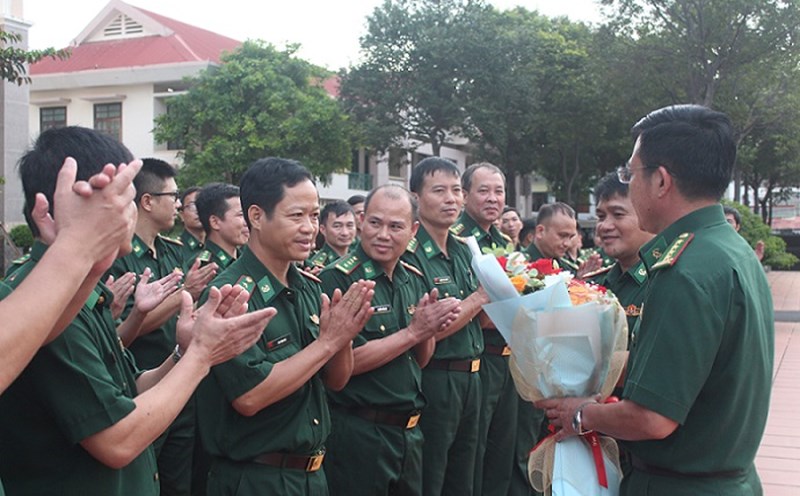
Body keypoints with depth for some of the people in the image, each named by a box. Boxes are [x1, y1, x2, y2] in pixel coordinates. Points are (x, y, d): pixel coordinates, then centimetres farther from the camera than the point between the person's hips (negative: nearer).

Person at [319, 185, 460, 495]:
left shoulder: (414, 280, 7)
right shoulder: (338, 280, -15)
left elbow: (421, 360, 13)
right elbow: (343, 363, -20)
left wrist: (431, 327, -8)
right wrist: (413, 331, -19)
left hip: (410, 431, 7)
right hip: (357, 432, -7)